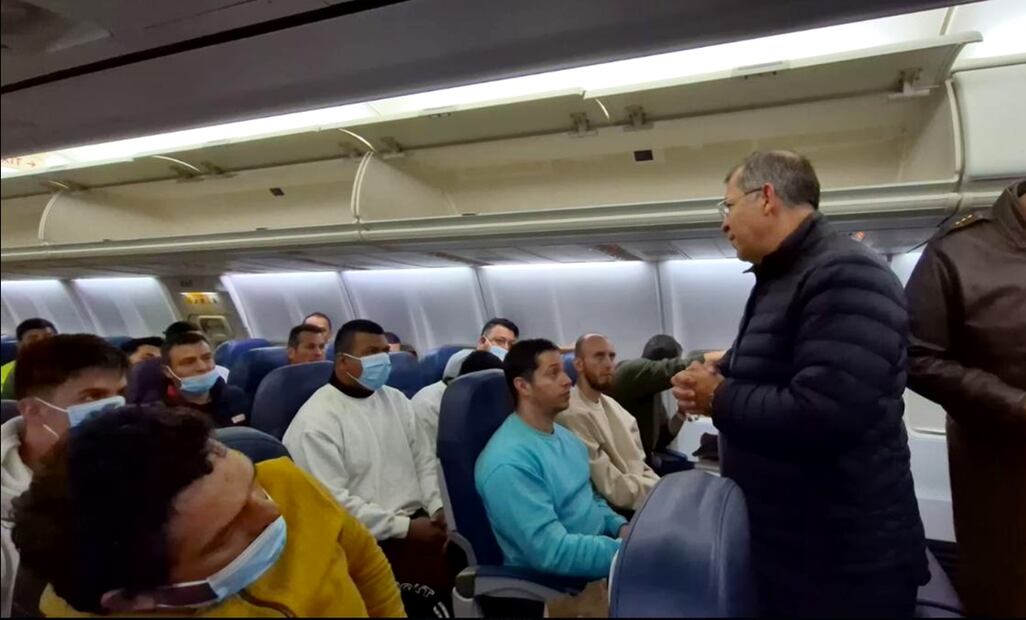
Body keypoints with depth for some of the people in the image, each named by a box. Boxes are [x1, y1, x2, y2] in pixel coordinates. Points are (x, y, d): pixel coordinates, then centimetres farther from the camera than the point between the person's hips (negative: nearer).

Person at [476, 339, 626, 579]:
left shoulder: (564, 435, 5)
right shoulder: (509, 462, -24)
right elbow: (553, 553, -27)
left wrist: (621, 527, -3)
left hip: (599, 549, 8)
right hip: (561, 581, -8)